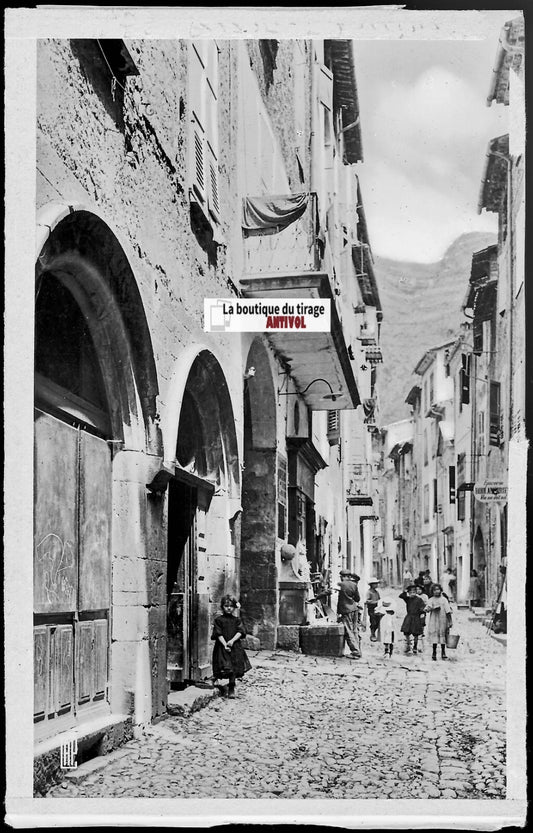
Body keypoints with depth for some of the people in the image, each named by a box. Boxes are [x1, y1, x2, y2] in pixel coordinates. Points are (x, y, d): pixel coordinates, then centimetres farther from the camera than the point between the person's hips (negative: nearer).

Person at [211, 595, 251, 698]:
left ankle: (231, 689, 8)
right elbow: (218, 634, -5)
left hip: (235, 647, 2)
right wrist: (224, 644, -16)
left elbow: (240, 632, -1)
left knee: (234, 670, 1)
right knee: (226, 669, -10)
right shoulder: (219, 620, 2)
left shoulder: (237, 620, 9)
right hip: (222, 647, -2)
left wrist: (232, 641, -16)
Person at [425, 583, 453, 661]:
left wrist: (450, 621, -4)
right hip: (434, 621, 0)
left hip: (442, 620, 0)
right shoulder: (431, 600, 6)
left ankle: (443, 652, 13)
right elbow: (427, 609, -6)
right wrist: (433, 608, -24)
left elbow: (448, 611, 1)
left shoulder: (444, 600, 3)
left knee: (443, 635, 3)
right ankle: (434, 652, 5)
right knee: (434, 635, -2)